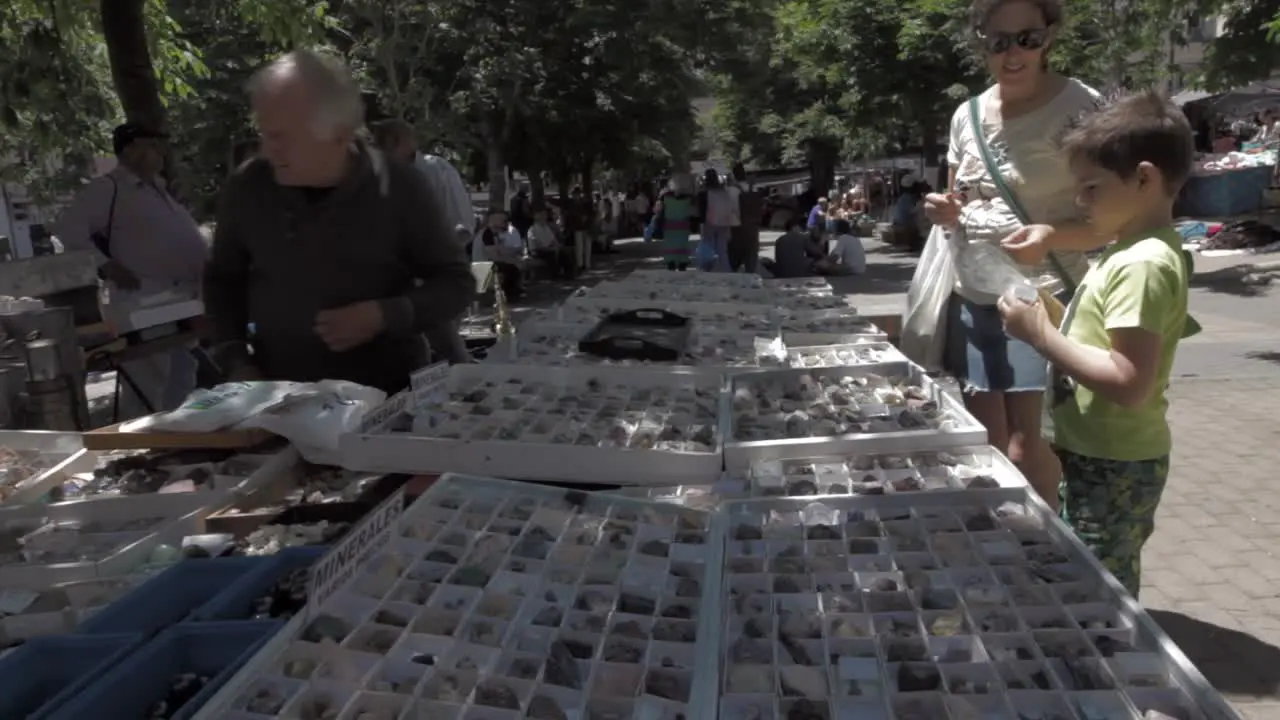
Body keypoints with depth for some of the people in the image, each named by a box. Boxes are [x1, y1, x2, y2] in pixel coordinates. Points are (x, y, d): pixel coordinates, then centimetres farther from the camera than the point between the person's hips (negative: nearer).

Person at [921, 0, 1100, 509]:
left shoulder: (1080, 108, -8)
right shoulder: (967, 115, 8)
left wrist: (1050, 235, -27)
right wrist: (947, 214, -3)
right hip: (971, 300, 5)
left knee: (1025, 449, -4)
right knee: (986, 443, 10)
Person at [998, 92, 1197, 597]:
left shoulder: (1142, 265, -21)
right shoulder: (1136, 253, 10)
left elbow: (1129, 384, -29)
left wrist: (1042, 335, -24)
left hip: (1112, 465, -10)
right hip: (1103, 458, 10)